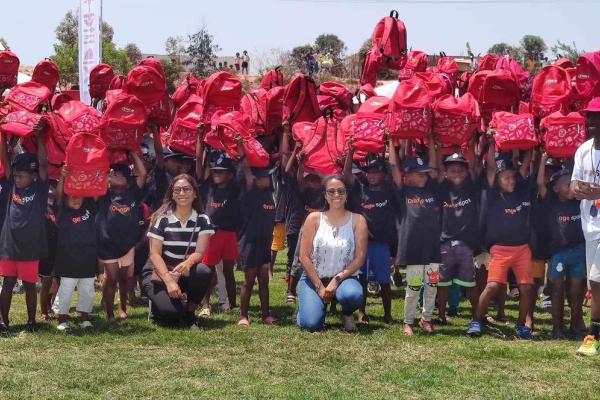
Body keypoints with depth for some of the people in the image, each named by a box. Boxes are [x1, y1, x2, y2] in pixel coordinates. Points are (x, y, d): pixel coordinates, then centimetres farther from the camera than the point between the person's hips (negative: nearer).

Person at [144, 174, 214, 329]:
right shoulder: (162, 218, -8)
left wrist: (188, 263, -35)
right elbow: (155, 254, -13)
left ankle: (189, 312, -7)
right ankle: (157, 306, 9)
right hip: (159, 273, -3)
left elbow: (200, 252, -11)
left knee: (204, 272, -32)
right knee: (172, 311, -30)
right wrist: (169, 281, -27)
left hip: (187, 274, 3)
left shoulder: (202, 220, -1)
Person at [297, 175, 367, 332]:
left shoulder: (357, 220, -1)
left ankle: (347, 314, 2)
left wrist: (337, 280, -15)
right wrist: (320, 287, -11)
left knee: (353, 295, -36)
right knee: (311, 324, -21)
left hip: (344, 278, 0)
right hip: (314, 278, 0)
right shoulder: (314, 218, -1)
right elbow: (304, 256, -4)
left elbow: (360, 258, -5)